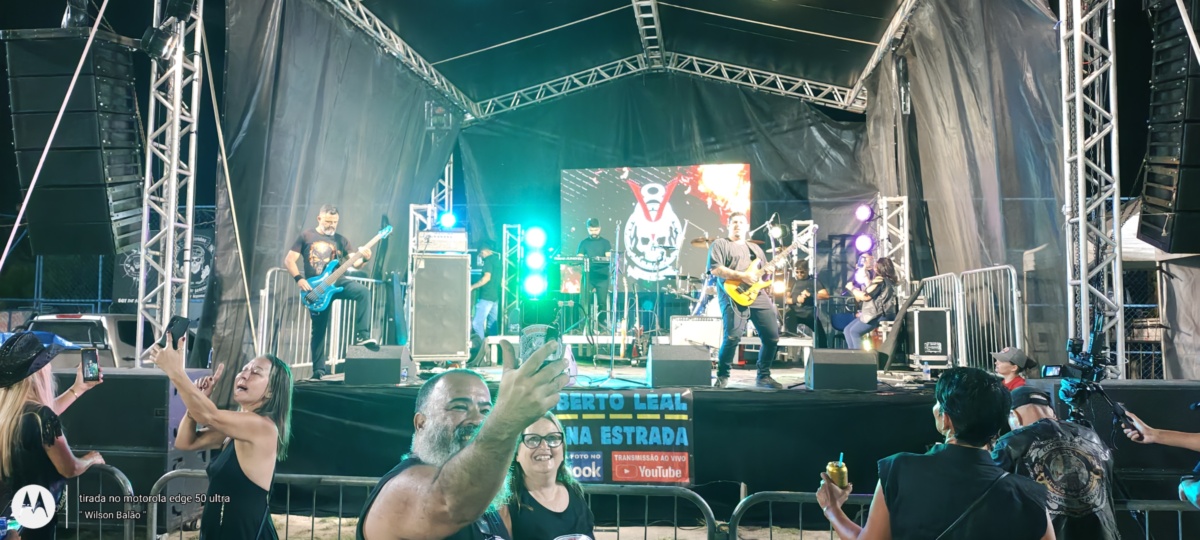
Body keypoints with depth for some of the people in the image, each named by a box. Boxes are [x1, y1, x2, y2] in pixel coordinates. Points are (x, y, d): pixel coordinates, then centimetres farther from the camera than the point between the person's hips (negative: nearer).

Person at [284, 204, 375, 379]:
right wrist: (299, 279, -13)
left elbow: (355, 263, 6)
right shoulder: (306, 236, 3)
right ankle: (318, 370, 9)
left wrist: (364, 258, -17)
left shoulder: (340, 240, 9)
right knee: (319, 330, 0)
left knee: (363, 292, -27)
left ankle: (362, 335, -27)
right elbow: (289, 260, 1)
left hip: (336, 282, 2)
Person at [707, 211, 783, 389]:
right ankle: (722, 376, 0)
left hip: (759, 296, 6)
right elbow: (715, 269, -8)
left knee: (772, 336, 1)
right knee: (733, 337, -19)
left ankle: (764, 376, 17)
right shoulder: (720, 244, 6)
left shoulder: (755, 248, 26)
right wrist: (742, 276, -14)